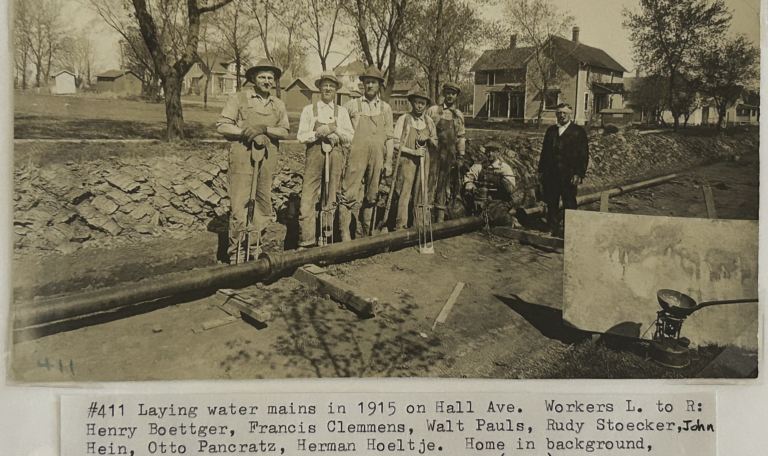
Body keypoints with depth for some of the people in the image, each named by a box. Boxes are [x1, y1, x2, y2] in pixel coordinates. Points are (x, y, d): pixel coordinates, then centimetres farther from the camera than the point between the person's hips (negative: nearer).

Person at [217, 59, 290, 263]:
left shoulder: (278, 104, 15)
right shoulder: (239, 98, 4)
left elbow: (284, 130, 5)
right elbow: (222, 125, -1)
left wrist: (264, 129, -12)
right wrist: (244, 132, -14)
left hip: (268, 157, 4)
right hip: (242, 154, -4)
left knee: (264, 202, 6)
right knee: (239, 202, -8)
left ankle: (254, 246, 18)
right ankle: (236, 251, 0)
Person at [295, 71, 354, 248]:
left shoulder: (342, 111, 17)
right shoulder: (309, 110, 12)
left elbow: (349, 137, 10)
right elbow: (301, 136, 6)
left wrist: (336, 129, -6)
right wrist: (318, 133, -9)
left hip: (335, 154, 2)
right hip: (314, 153, -1)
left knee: (332, 197, 0)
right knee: (308, 196, -9)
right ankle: (306, 240, -7)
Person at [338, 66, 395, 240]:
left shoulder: (385, 108, 13)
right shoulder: (352, 105, 7)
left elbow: (389, 137, 11)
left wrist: (388, 162, 5)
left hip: (377, 157, 3)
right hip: (356, 156, -3)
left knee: (371, 197, 8)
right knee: (349, 195, -11)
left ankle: (365, 234, 18)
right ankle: (344, 235, -8)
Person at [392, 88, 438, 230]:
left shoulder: (429, 121, 13)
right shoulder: (404, 119, 1)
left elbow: (435, 145, 19)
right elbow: (396, 144, -4)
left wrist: (428, 139, -3)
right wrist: (413, 151, -13)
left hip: (424, 161, 4)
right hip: (407, 160, -4)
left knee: (422, 193, 4)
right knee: (404, 193, -7)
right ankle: (400, 226, -2)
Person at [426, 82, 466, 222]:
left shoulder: (459, 115, 13)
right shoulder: (433, 110, 4)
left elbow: (460, 137, 16)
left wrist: (461, 156, 9)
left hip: (449, 155, 3)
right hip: (433, 152, -3)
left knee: (444, 184, 7)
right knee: (430, 182, -6)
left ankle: (440, 216, 14)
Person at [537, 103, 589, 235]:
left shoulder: (578, 132, 2)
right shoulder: (550, 131, 16)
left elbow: (584, 155, -2)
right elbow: (544, 152, 18)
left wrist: (578, 174, -11)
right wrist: (541, 171, 11)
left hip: (568, 176, -4)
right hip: (550, 175, 4)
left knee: (569, 204, -2)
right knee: (551, 204, 6)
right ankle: (554, 230, 16)